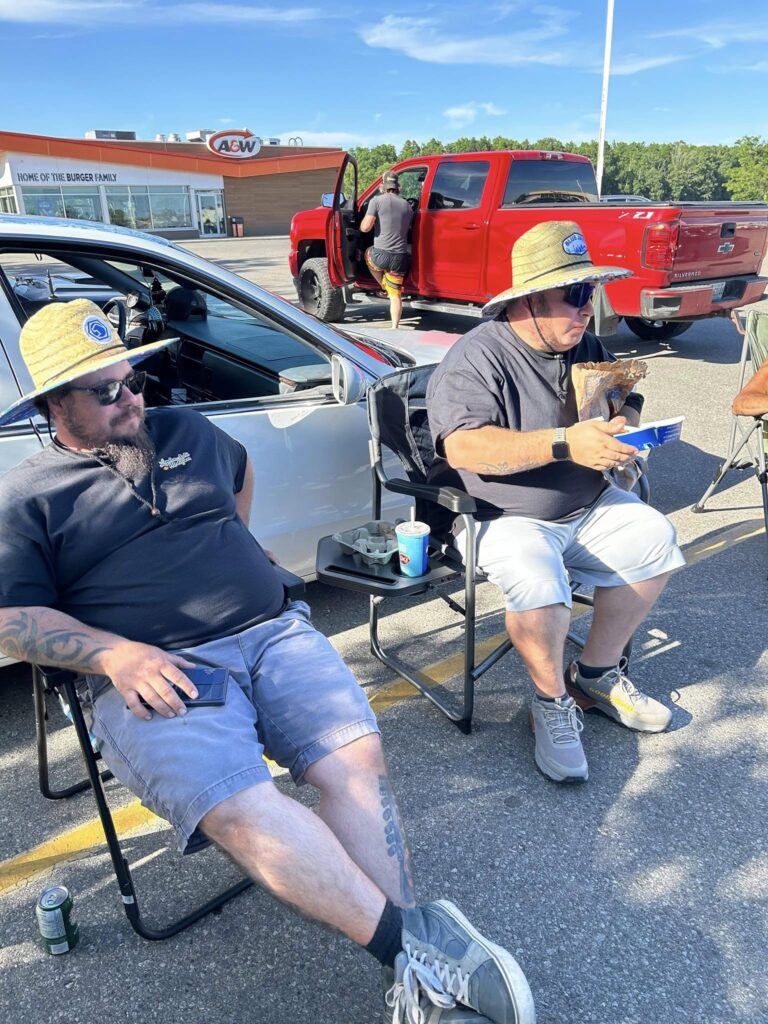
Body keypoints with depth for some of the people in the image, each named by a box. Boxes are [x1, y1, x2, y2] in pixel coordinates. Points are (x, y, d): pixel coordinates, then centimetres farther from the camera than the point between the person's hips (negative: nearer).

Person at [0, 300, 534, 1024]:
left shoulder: (185, 432, 21)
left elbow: (241, 469, 42)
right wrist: (116, 654, -15)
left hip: (272, 632, 4)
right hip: (151, 674, -3)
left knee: (356, 757, -21)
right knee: (241, 809, -30)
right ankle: (414, 944, -24)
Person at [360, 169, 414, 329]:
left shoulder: (377, 201, -4)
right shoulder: (407, 205, 11)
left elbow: (365, 227, -8)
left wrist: (365, 219, 13)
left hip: (381, 255, -3)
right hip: (400, 258, 3)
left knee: (368, 254, 32)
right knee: (395, 295, 9)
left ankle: (385, 288, 32)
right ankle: (395, 327, 2)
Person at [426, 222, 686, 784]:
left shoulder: (584, 345, 7)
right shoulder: (478, 358, -17)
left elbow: (627, 399, 19)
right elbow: (464, 448, -31)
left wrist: (625, 422, -8)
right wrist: (565, 443, -38)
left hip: (587, 506, 8)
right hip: (503, 518, -8)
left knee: (654, 538, -4)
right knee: (537, 580, -33)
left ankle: (597, 674, 11)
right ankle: (552, 702, -3)